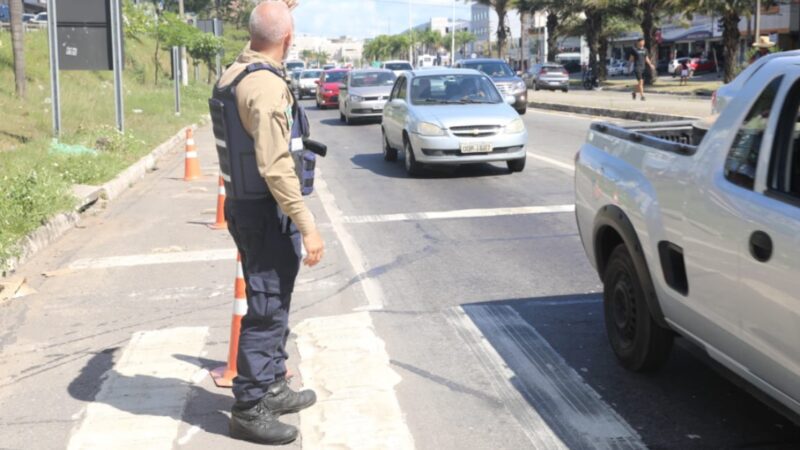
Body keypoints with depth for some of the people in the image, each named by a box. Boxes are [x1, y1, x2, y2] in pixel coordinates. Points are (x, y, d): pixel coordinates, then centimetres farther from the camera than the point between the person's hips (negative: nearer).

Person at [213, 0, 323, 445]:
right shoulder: (266, 84, -22)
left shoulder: (235, 74, 9)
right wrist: (307, 225, -24)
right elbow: (276, 166, -26)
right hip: (268, 211, -10)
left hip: (246, 204, 10)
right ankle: (249, 409, 10)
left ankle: (273, 388, 33)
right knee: (267, 311, -1)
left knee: (273, 305, 20)